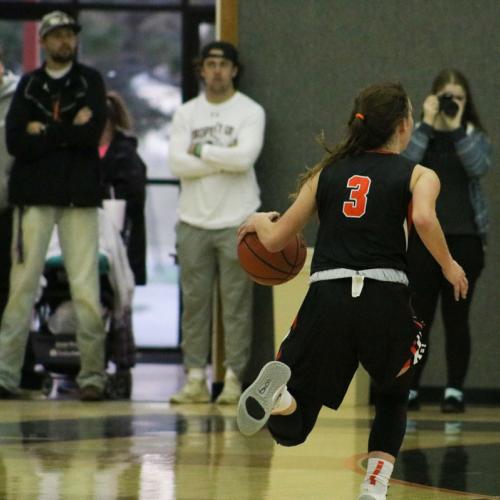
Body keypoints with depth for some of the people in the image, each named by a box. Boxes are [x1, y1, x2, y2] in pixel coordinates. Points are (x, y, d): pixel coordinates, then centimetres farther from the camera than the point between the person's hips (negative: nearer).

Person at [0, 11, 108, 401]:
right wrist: (68, 133, -7)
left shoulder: (90, 82, 9)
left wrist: (44, 132, -5)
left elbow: (93, 134, -7)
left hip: (79, 196, -1)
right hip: (33, 194, 1)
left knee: (86, 290, -4)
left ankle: (93, 375, 0)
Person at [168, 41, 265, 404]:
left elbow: (245, 156, -16)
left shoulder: (250, 112, 1)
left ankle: (234, 378, 1)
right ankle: (196, 378, 7)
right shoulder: (186, 114, 9)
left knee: (236, 303, -3)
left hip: (237, 221, -3)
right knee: (195, 301, 3)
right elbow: (178, 163, -4)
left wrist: (202, 149, -6)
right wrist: (224, 158, -9)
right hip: (194, 221, 3)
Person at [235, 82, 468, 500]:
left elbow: (275, 240, 16)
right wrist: (448, 265, 2)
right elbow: (423, 218, -14)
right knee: (393, 397, 28)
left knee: (289, 428, 6)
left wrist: (259, 222, 38)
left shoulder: (327, 172, 18)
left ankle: (277, 393, -29)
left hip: (327, 294, 2)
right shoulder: (418, 175, 9)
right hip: (385, 298, -2)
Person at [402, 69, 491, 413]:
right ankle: (409, 388, 6)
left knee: (457, 317, 2)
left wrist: (456, 128, -14)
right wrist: (428, 124, -12)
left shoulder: (475, 138, 8)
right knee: (419, 316, 0)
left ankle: (455, 391, 6)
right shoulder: (419, 134, 8)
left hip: (464, 239, 0)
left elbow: (479, 167, -14)